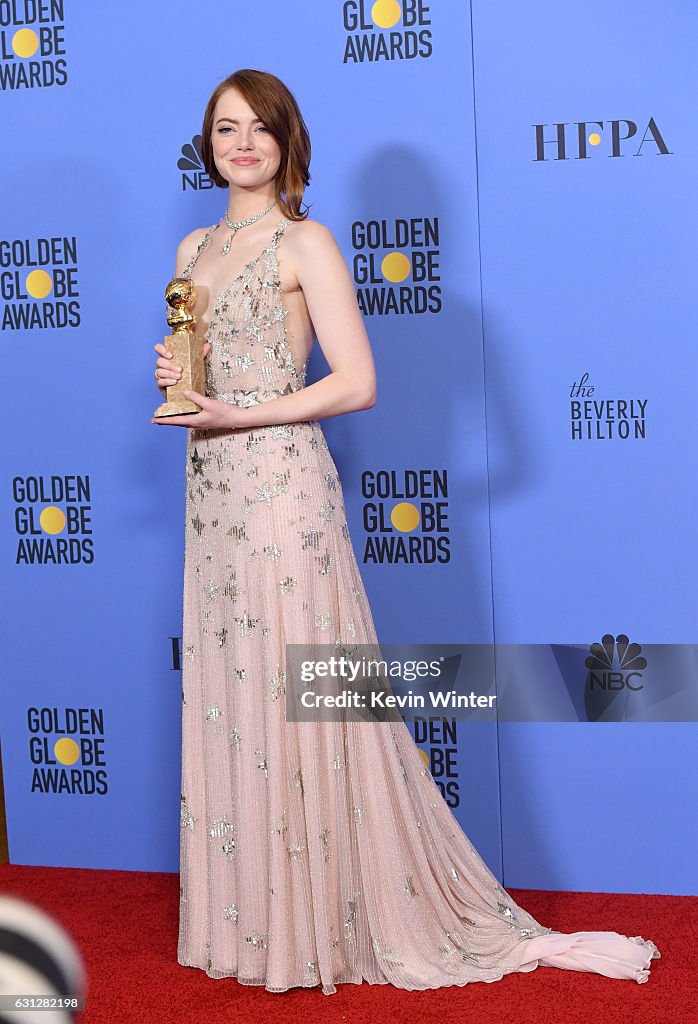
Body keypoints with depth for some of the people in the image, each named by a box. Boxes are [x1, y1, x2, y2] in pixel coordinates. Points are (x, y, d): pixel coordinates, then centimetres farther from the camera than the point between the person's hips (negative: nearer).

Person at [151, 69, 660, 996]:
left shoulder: (305, 243, -5)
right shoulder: (194, 249, 16)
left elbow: (356, 385, -11)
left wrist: (236, 416, -15)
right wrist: (174, 383, 1)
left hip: (285, 489, -7)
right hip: (213, 495, 7)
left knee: (303, 700, -4)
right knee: (229, 704, 8)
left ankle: (337, 919, 8)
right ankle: (256, 917, 18)